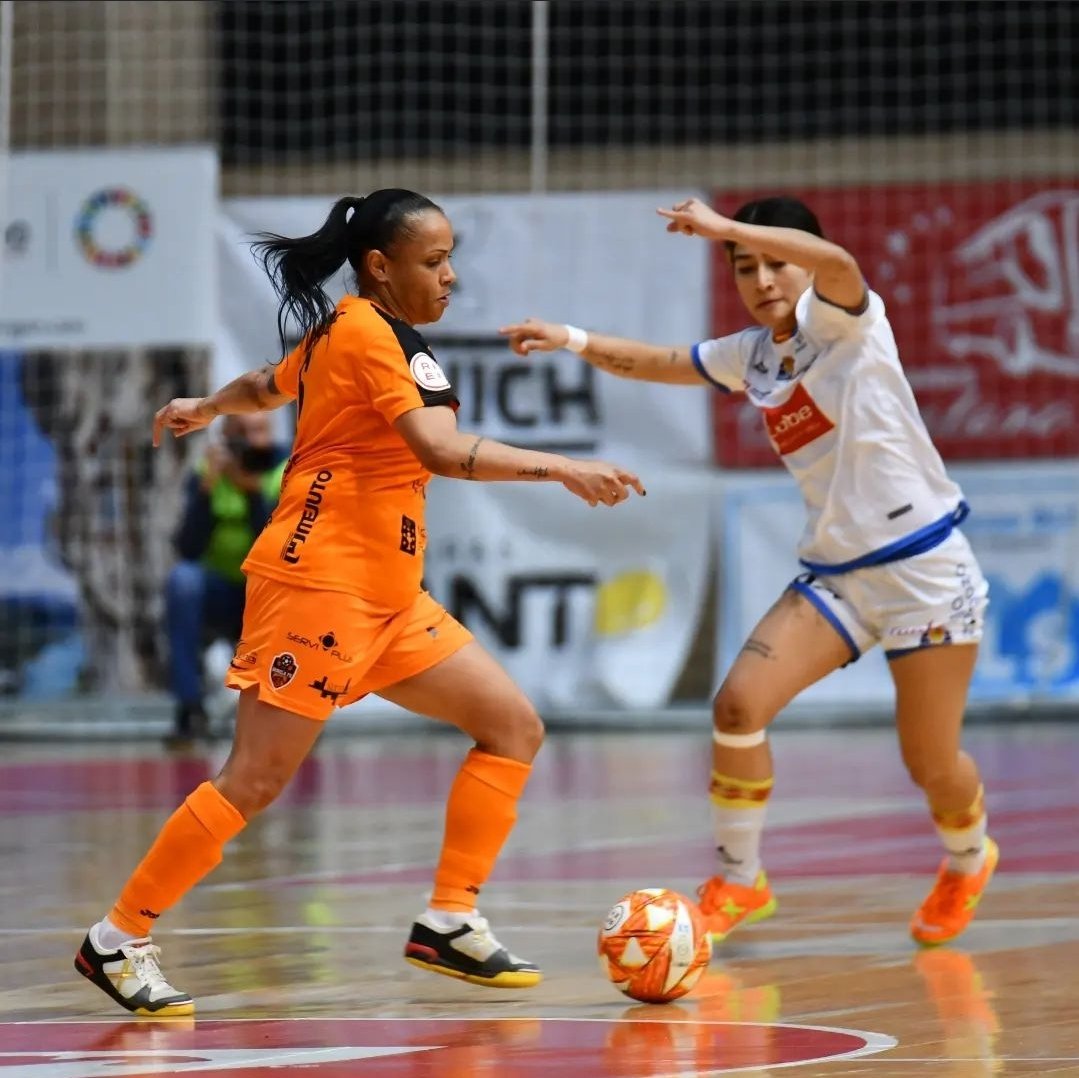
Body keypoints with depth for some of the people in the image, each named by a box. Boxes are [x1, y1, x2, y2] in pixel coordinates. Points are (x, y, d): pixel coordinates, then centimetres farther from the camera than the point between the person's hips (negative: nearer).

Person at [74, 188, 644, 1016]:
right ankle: (118, 941, 0)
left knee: (515, 728, 3)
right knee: (257, 780, -10)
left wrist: (206, 408, 53)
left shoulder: (350, 333, 14)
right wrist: (564, 470, -30)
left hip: (388, 597, 10)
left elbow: (265, 387, 33)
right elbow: (442, 450, -26)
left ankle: (449, 921, 3)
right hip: (319, 580, -10)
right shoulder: (362, 333, -14)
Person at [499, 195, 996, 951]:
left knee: (930, 762, 0)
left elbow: (839, 265, -34)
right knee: (739, 703, -13)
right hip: (836, 572, 6)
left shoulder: (843, 322, -11)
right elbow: (661, 364, 24)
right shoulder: (753, 355, 10)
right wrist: (573, 340, 13)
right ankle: (738, 884, 3)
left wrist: (724, 226, -38)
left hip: (924, 568, -6)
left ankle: (968, 861, 35)